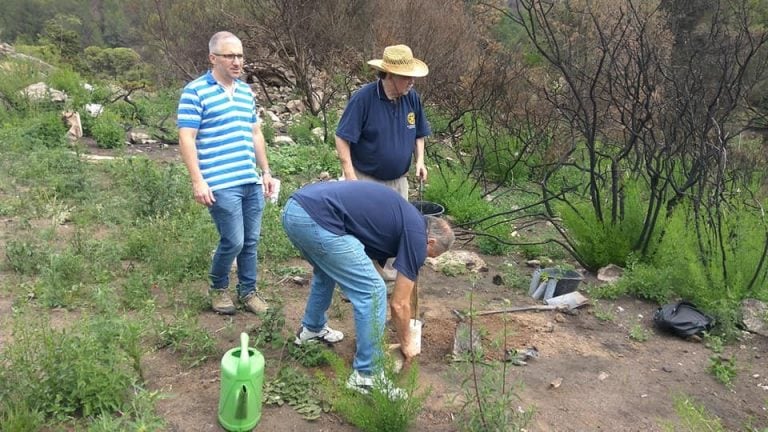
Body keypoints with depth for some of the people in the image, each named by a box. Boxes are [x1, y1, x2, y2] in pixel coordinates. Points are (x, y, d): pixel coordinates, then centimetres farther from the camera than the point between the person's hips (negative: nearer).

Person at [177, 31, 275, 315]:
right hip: (221, 185, -6)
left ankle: (248, 290, 27)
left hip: (251, 182, 7)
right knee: (233, 242, -5)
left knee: (251, 241, 11)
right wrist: (198, 181, -17)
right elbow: (186, 139, -10)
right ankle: (218, 288, 21)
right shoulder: (195, 92, -6)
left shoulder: (246, 91, 14)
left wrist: (266, 172, 17)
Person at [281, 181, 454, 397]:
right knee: (373, 292, 1)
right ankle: (366, 375, 13)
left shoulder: (401, 216, 29)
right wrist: (405, 342, 29)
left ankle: (312, 328, 54)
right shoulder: (416, 235, 6)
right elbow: (399, 304, 11)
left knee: (327, 271, 36)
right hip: (317, 220, -10)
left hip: (294, 209, 10)